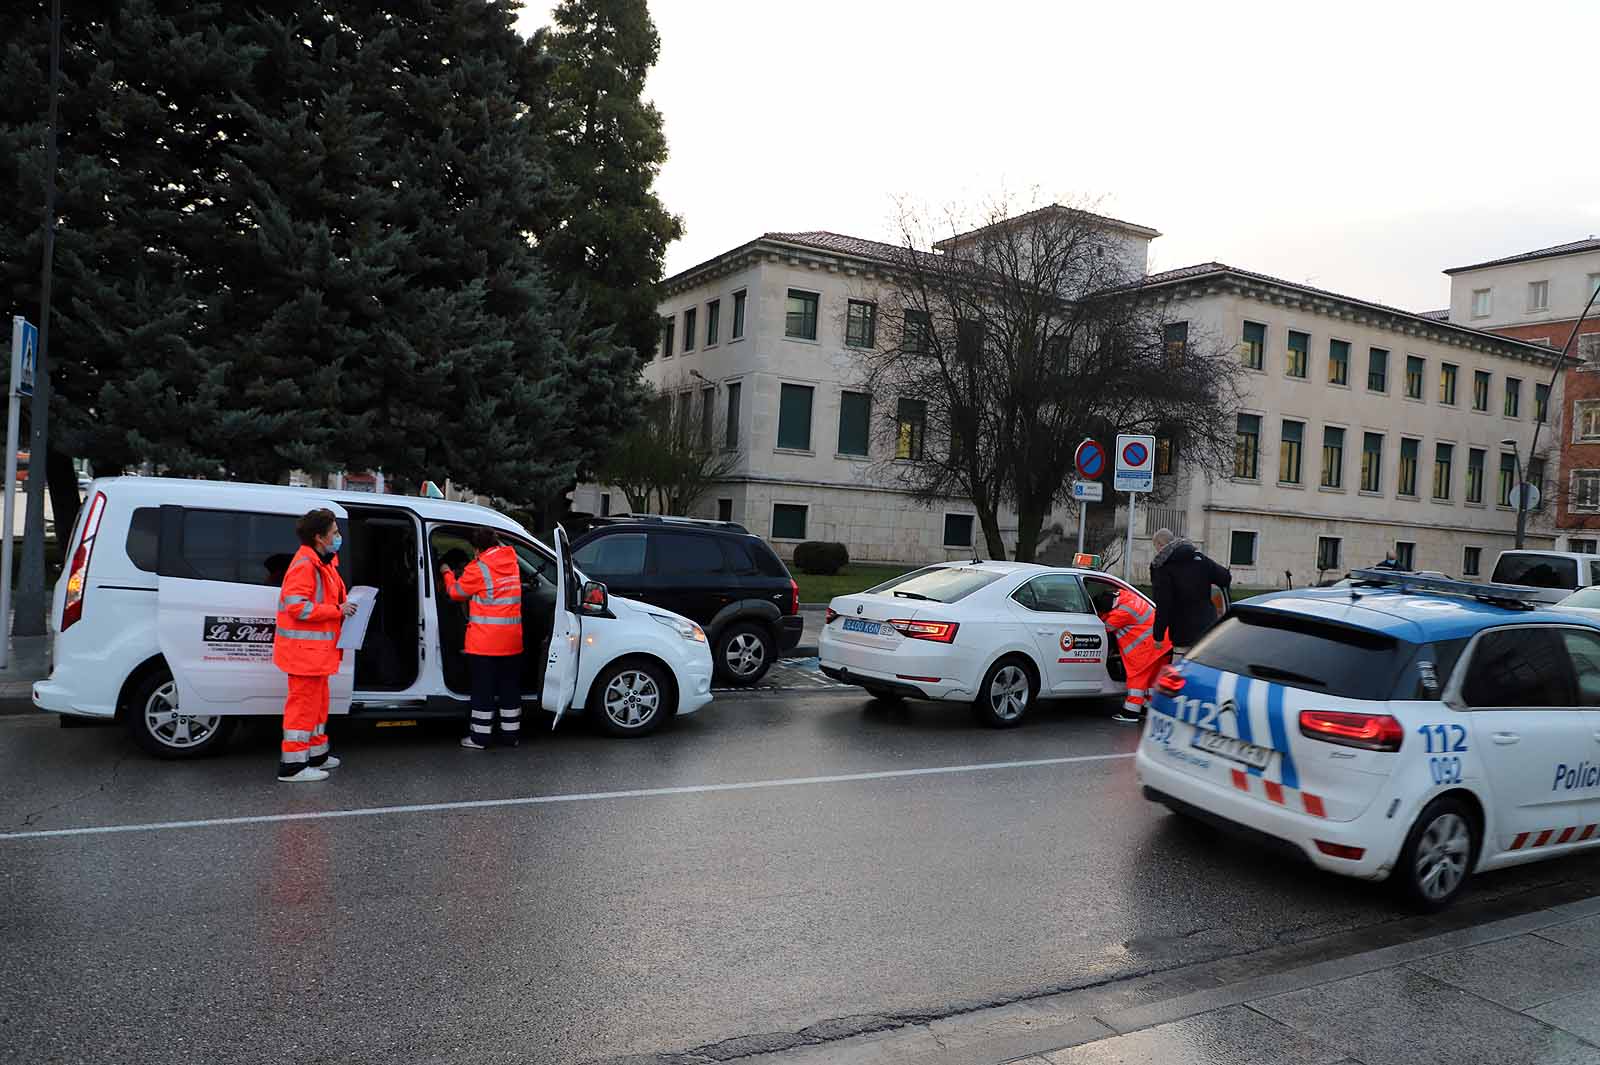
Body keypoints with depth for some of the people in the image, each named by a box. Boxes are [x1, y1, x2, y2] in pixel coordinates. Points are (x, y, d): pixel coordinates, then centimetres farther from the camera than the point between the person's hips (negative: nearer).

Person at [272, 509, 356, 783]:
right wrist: (337, 610, -21)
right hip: (304, 648, -11)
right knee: (304, 703, -6)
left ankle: (316, 754, 32)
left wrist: (342, 608, 6)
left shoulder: (323, 563, 16)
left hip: (316, 648, 11)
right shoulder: (305, 565, -18)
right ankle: (292, 766, 0)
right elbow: (296, 606, -24)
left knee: (317, 701, 19)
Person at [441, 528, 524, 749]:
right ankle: (510, 734, 19)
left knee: (483, 689, 3)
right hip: (512, 640, 6)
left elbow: (455, 591, 0)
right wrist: (468, 571, 21)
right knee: (510, 687, 12)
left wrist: (447, 573, 18)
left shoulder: (479, 569, -14)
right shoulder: (512, 563, 5)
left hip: (485, 642, -6)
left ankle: (481, 737, 8)